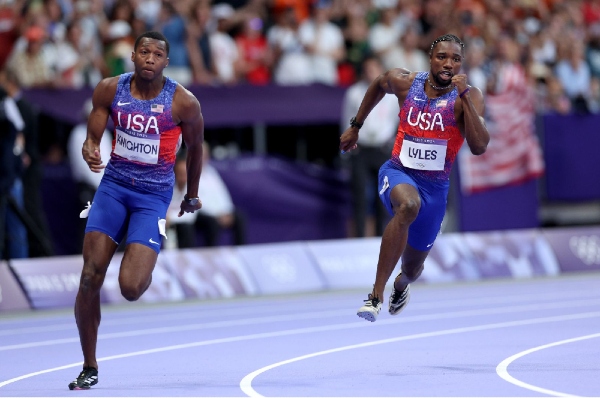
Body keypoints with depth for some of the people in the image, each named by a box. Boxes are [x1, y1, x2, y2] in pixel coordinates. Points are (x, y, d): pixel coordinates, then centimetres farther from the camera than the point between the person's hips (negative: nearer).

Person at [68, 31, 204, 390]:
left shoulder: (183, 102, -12)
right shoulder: (110, 90, -4)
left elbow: (195, 147, 5)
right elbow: (93, 136, 4)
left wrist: (192, 196, 18)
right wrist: (90, 152, -22)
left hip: (153, 195, -3)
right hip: (114, 184, 3)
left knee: (130, 288, -18)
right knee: (91, 276, -9)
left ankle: (145, 270, 24)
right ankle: (89, 367, 7)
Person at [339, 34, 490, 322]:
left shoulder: (468, 97, -13)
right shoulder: (404, 82, -6)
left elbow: (479, 147, -27)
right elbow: (378, 85, 19)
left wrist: (463, 95, -31)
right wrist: (355, 126, 23)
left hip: (435, 186, 1)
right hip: (398, 172, -1)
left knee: (412, 268, 15)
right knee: (408, 205, -39)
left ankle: (401, 285, 58)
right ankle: (376, 295, -35)